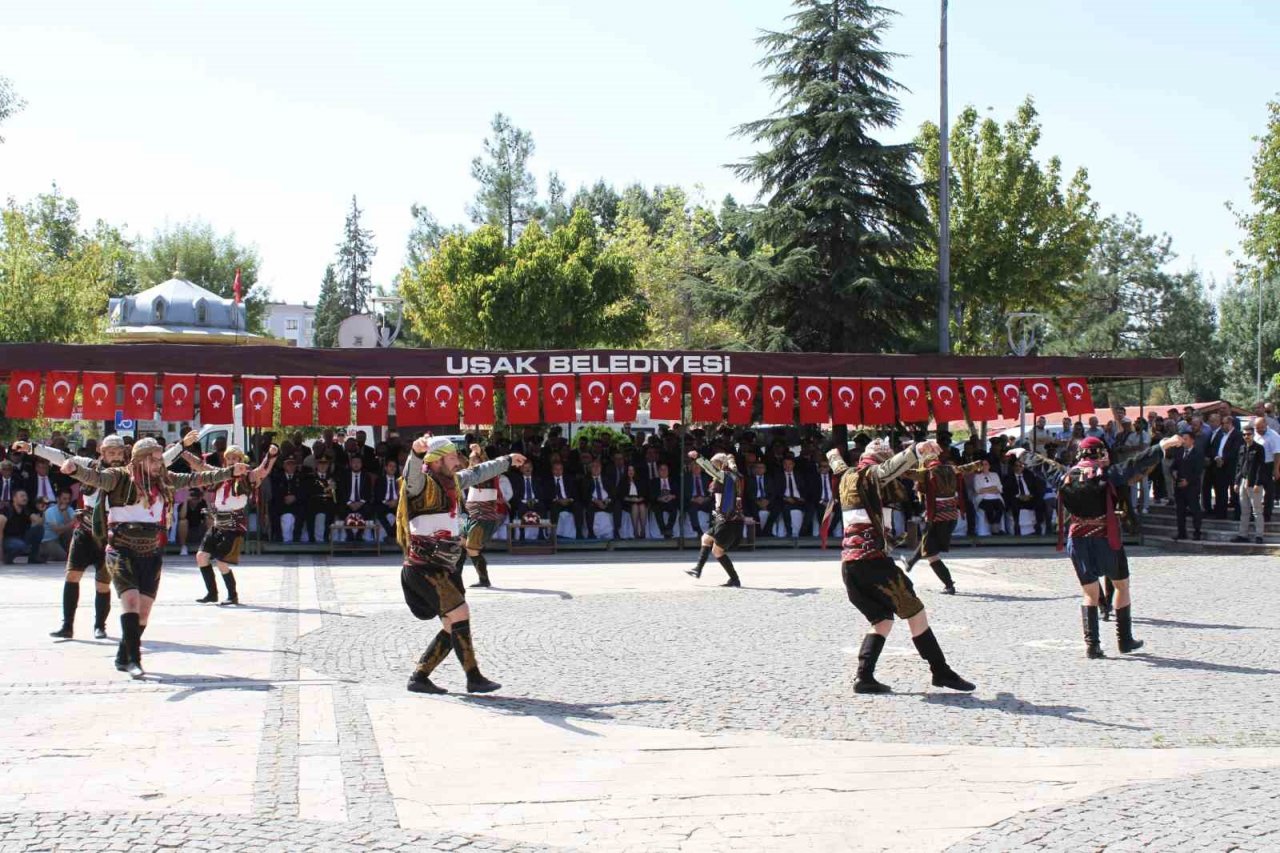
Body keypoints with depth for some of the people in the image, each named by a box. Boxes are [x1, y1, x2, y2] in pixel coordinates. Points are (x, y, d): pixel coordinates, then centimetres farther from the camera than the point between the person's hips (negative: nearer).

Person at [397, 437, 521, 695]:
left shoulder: (453, 482, 12)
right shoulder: (423, 483, -13)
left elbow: (478, 473, 31)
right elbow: (411, 473, -37)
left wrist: (507, 461, 43)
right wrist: (417, 452, -59)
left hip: (446, 568, 9)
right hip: (423, 567, -9)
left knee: (454, 627, 7)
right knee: (459, 613, -18)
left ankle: (419, 677, 15)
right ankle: (474, 678, -11)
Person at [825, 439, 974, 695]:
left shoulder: (847, 476, 18)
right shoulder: (869, 475, -3)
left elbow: (839, 467, 43)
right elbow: (893, 465, -25)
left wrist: (834, 455, 67)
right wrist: (919, 450, -42)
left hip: (848, 565, 9)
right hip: (872, 559, -8)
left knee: (882, 620, 14)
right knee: (914, 611, -2)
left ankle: (864, 678, 1)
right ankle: (941, 672, 0)